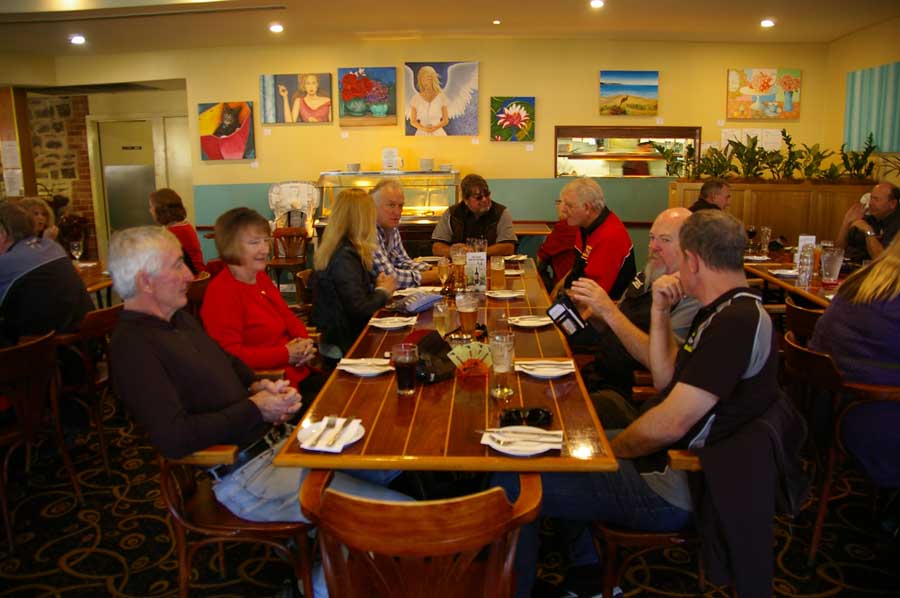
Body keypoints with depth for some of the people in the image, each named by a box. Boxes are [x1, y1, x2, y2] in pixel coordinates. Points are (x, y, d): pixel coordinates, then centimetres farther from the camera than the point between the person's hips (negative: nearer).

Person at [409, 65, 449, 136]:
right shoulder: (416, 98, 4)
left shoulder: (441, 97, 4)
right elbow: (412, 121, 6)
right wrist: (423, 128, -11)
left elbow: (446, 120, 5)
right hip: (422, 134, 0)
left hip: (438, 133, 0)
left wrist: (435, 127, -12)